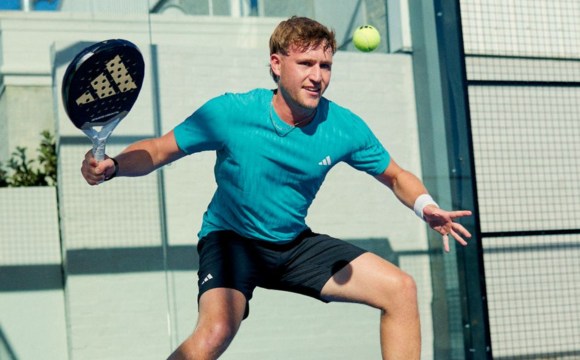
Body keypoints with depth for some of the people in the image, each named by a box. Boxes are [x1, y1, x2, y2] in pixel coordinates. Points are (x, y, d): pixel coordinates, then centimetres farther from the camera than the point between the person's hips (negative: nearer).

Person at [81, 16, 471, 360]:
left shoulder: (344, 128, -12)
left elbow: (396, 176, 4)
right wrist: (112, 166, -30)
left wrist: (426, 207, -17)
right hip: (230, 238, -4)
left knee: (400, 288, -6)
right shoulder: (229, 113, -21)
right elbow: (157, 151, -10)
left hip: (296, 244, 5)